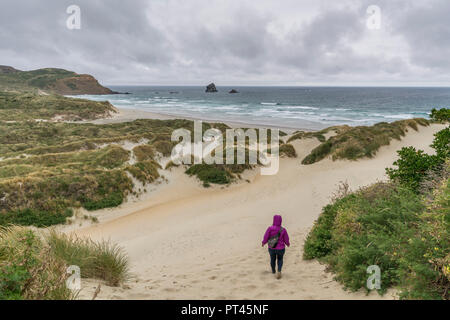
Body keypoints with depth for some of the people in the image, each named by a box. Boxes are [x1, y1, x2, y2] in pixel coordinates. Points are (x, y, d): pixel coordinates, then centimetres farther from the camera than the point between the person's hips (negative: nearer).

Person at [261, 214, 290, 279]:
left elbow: (265, 238, -13)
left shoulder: (270, 228, -19)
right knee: (280, 259, 26)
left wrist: (263, 242, 9)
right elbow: (286, 240, -6)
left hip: (272, 248, 1)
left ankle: (273, 271, 52)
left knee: (272, 259, 29)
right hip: (280, 249, -1)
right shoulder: (283, 230, -17)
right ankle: (279, 271, 3)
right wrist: (288, 244, 17)